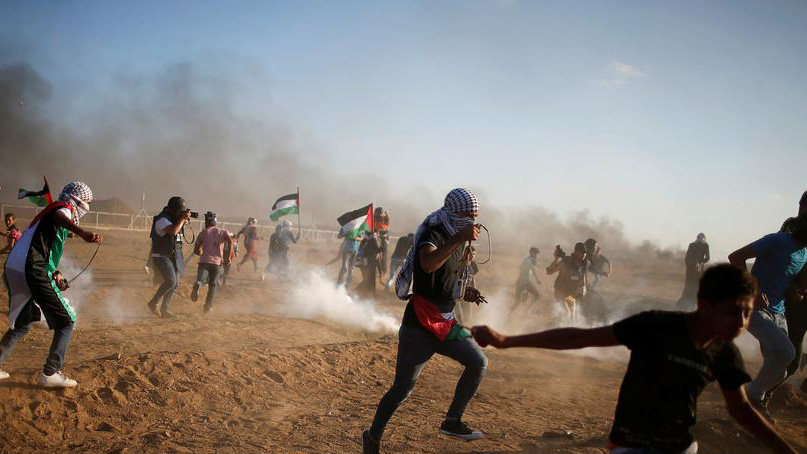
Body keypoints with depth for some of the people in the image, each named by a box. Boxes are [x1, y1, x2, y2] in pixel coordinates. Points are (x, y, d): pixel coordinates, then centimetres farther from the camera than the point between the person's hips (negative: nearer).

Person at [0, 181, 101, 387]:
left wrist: (55, 274, 18)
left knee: (22, 324, 27)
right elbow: (59, 217, -28)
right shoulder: (64, 207, -1)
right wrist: (82, 233, -49)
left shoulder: (49, 210, 28)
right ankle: (50, 374, -3)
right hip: (32, 272, -10)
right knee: (66, 321, 0)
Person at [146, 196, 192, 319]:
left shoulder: (173, 219, 9)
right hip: (161, 257, -9)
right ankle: (153, 303, -6)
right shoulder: (162, 220, -18)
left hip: (173, 256, 9)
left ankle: (164, 310, 18)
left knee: (175, 284, 9)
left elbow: (179, 229, 26)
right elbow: (173, 231, -35)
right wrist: (183, 218, -22)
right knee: (170, 281, -22)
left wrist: (185, 220, 6)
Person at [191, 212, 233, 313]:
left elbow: (196, 250, 14)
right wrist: (229, 256, -5)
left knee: (201, 280, -12)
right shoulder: (223, 232, 12)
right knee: (213, 285, 16)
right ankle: (208, 306, 14)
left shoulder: (203, 232, 13)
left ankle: (197, 285, -48)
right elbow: (230, 241, -9)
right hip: (217, 263, 1)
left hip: (204, 261, -1)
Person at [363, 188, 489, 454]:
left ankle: (452, 422, 7)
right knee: (402, 389, -1)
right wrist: (459, 239, -46)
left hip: (446, 323, 8)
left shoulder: (458, 239, 10)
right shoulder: (433, 234, -16)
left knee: (478, 363, -5)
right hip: (419, 326, -8)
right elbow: (428, 265, -40)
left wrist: (463, 292, 7)